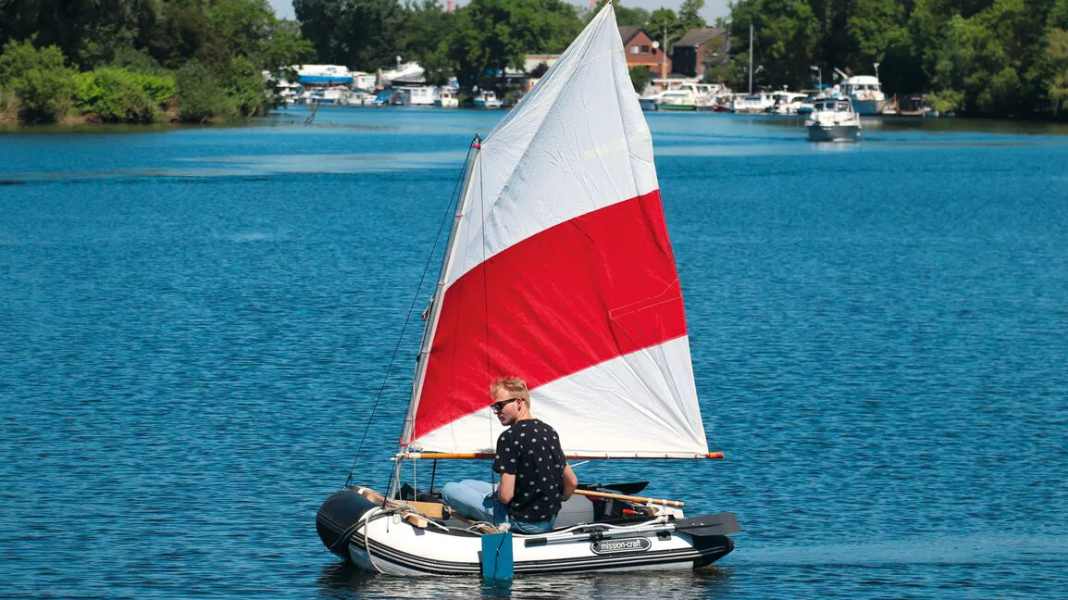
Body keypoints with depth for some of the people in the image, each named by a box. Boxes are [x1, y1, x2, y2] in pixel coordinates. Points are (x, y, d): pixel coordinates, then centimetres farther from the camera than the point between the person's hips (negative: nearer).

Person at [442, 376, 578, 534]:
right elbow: (572, 482, 10)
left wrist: (495, 493, 1)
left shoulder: (510, 437, -19)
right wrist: (554, 502, 25)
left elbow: (506, 495, -22)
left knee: (449, 489, 0)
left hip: (521, 521, -8)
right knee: (466, 484, 24)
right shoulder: (549, 431, 5)